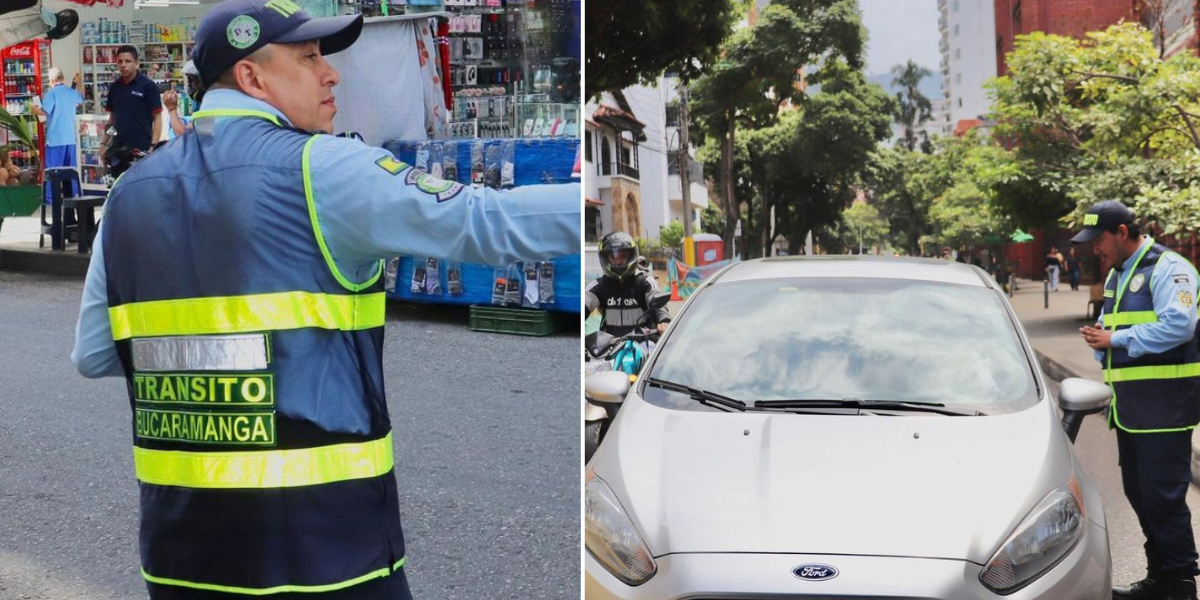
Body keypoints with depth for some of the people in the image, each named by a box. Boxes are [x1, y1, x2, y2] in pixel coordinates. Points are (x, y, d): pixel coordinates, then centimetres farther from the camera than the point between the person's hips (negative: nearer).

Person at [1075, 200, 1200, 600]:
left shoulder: (1167, 269, -11)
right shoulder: (1117, 276, 19)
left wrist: (1117, 340, -18)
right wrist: (1100, 339, 5)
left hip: (1163, 404, -10)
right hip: (1131, 405, 10)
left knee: (1163, 495, -8)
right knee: (1139, 491, 14)